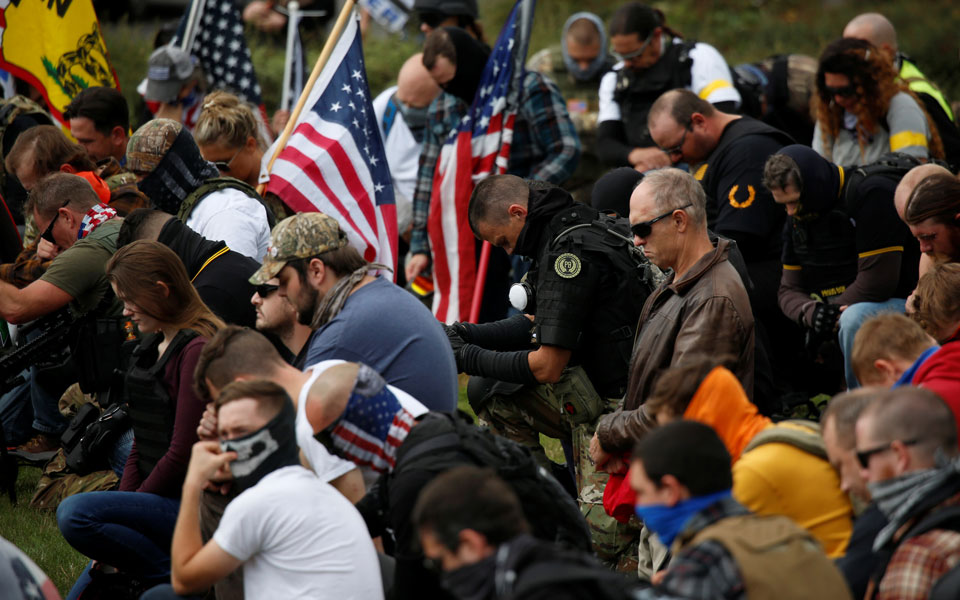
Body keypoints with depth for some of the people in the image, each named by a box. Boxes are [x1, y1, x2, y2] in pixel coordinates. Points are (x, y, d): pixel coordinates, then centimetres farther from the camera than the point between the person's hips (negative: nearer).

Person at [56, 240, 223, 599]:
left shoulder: (196, 350, -16)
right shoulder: (152, 346, 14)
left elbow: (182, 453, -18)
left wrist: (131, 505, -10)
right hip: (157, 500, 9)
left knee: (75, 514, -26)